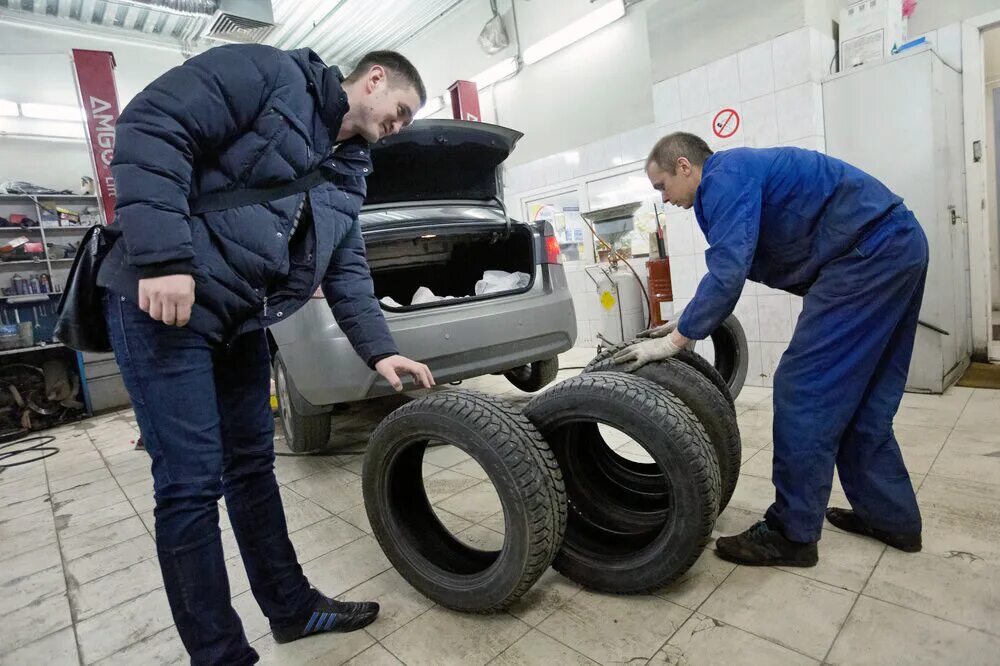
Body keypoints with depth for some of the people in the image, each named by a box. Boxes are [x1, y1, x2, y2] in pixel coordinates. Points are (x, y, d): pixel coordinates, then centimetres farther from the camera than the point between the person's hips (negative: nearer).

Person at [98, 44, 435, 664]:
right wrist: (164, 257, -25)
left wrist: (380, 350, 1)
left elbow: (348, 270, 12)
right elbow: (152, 126, -16)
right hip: (162, 298, -8)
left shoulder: (349, 176, 16)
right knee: (192, 484, -5)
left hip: (242, 322, 8)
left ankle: (292, 607, 28)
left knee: (252, 468, 13)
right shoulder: (271, 73, -6)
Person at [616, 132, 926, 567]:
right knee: (860, 397, 15)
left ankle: (793, 534, 1)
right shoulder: (740, 177, 19)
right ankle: (890, 515, 26)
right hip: (897, 245, 11)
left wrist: (675, 340, -17)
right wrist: (690, 322, 19)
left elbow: (727, 273, -24)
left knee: (804, 390, -9)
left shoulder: (724, 177, -12)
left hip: (867, 252, -11)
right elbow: (733, 270, 23)